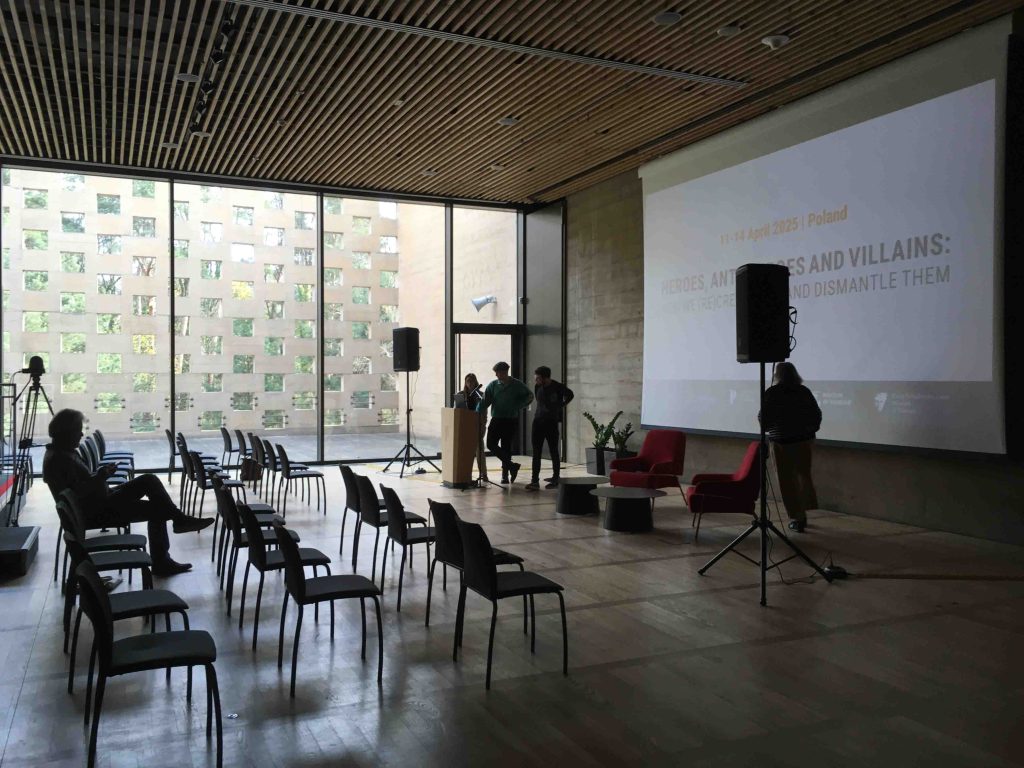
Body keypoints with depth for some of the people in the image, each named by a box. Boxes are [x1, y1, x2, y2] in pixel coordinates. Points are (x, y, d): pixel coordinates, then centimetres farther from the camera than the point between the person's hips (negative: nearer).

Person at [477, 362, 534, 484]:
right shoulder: (493, 385, 1)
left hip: (511, 420, -2)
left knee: (506, 447, 1)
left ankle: (505, 475, 11)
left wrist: (518, 406, -2)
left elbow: (529, 396, 11)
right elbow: (484, 401, -4)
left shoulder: (517, 385, -1)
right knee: (491, 444, -9)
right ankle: (512, 466, 1)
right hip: (496, 420, 2)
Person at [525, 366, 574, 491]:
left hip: (552, 423, -4)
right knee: (536, 452, -1)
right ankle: (535, 481, -2)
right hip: (538, 421, 4)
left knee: (553, 451, 5)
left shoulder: (558, 387, -12)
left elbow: (570, 395, 10)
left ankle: (555, 479, 17)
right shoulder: (537, 387, 0)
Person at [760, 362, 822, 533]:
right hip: (803, 441, 4)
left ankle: (797, 518, 4)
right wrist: (811, 432, 17)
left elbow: (764, 418, -11)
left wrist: (767, 429, 10)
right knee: (803, 476, 19)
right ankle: (802, 513, 24)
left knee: (787, 480, 4)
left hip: (781, 442, -4)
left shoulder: (771, 393, -10)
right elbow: (817, 414, 4)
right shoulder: (804, 392, -1)